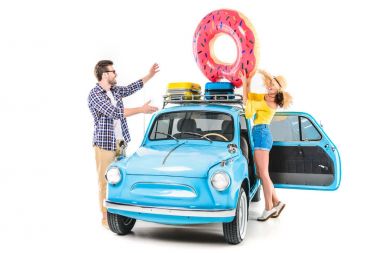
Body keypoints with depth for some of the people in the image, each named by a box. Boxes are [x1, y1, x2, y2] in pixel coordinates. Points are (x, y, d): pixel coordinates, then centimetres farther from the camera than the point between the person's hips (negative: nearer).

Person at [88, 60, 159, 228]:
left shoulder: (115, 90, 10)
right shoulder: (95, 95, -14)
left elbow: (131, 88, 26)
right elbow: (115, 113, -24)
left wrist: (150, 75, 25)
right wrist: (141, 109, -21)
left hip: (120, 142, 8)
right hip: (105, 144, -7)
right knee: (105, 181, -3)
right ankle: (105, 218, 5)